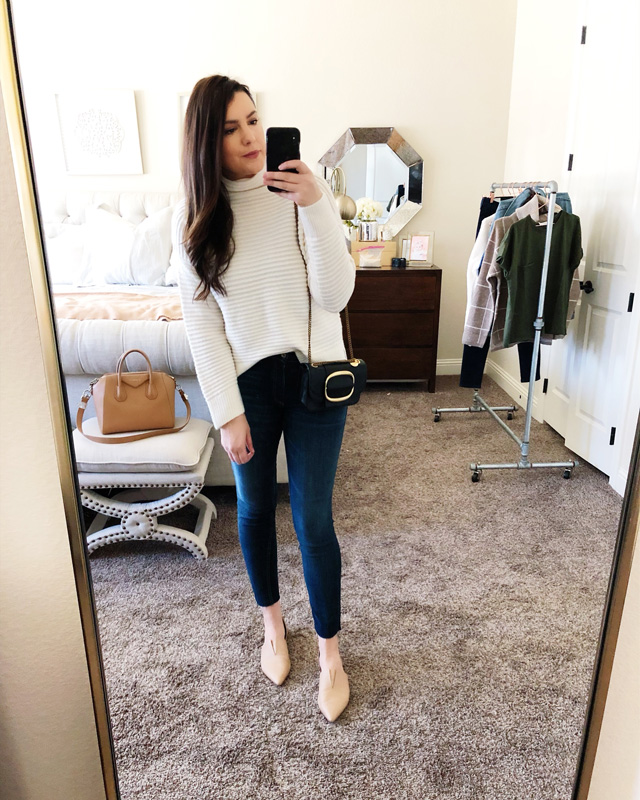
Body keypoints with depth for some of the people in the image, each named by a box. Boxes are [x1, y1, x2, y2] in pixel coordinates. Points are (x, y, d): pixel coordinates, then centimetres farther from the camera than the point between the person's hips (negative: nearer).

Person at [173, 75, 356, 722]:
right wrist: (228, 413, -8)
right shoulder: (194, 218, -4)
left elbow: (335, 295, -14)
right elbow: (201, 321, -5)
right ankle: (272, 620, 45)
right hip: (247, 381, 2)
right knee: (256, 507, 17)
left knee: (313, 520, 4)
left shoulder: (306, 193, -7)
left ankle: (330, 651, 28)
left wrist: (315, 206, -25)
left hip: (315, 375, -1)